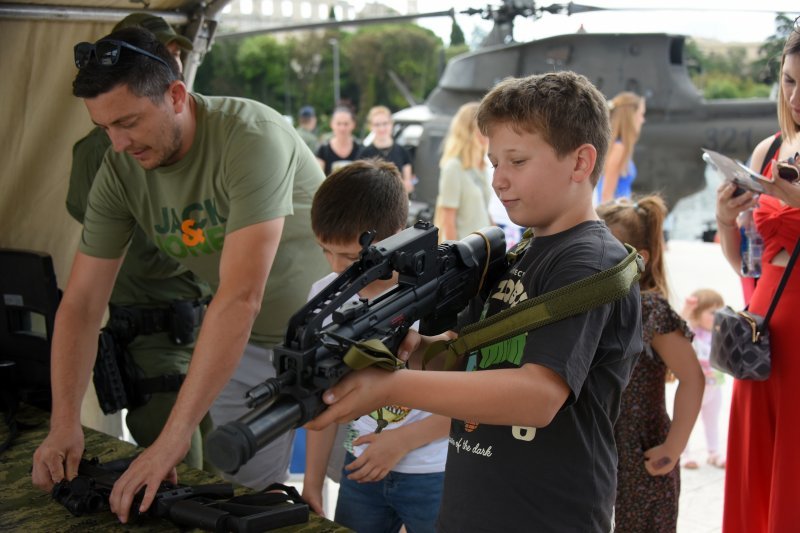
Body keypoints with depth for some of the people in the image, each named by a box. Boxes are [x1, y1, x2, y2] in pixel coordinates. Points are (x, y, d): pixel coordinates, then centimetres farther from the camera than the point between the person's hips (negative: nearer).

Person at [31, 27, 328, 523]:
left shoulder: (251, 136, -30)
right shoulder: (120, 171, -11)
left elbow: (240, 297, -36)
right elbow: (81, 303, -6)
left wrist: (174, 437, -37)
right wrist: (65, 421, -18)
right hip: (247, 343, 5)